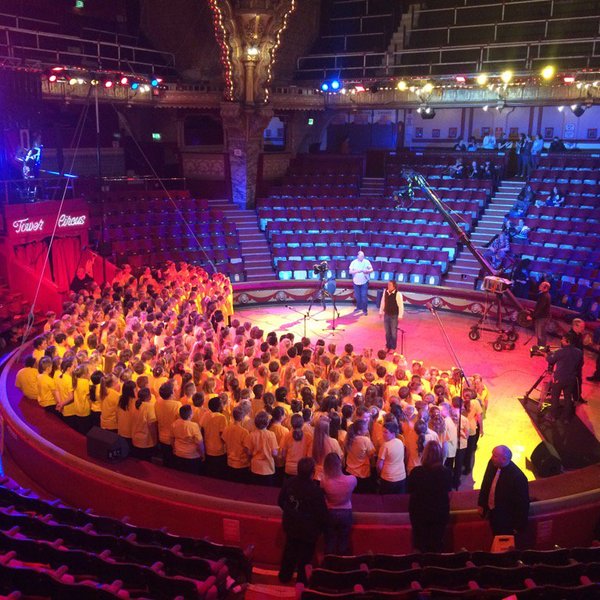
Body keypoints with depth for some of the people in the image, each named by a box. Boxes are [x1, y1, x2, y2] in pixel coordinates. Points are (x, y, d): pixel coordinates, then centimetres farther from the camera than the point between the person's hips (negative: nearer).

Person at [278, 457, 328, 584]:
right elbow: (322, 514, -22)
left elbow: (280, 502, 0)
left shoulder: (289, 483, -16)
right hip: (308, 530, -5)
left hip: (290, 526, 5)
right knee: (305, 556, 17)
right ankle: (302, 581, 34)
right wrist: (322, 527, -1)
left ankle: (284, 576, 43)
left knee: (289, 551, 26)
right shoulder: (316, 490, -31)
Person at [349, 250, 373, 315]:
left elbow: (371, 270, -1)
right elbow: (350, 271, -6)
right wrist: (357, 271, -22)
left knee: (364, 296, -6)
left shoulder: (367, 262, -4)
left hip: (364, 282, -2)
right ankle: (359, 307, 30)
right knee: (357, 296, 12)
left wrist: (367, 271, -22)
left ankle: (364, 309, 2)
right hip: (356, 282, 2)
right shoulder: (353, 262, -3)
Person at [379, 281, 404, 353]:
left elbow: (401, 305, -14)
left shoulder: (398, 294, -19)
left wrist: (400, 316, -12)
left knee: (393, 332, 7)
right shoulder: (385, 292, -5)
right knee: (387, 332, 16)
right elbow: (383, 302, 8)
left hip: (394, 316, -5)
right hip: (386, 315, 5)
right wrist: (381, 312, 12)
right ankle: (388, 346, 31)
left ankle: (393, 347, 22)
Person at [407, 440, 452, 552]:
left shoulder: (416, 472, -24)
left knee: (420, 543, 20)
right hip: (440, 512, 1)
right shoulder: (447, 472, -19)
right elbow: (448, 491, -2)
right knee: (437, 543, 19)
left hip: (419, 512, -1)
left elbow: (409, 490, -7)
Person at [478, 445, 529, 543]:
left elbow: (523, 504, -20)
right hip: (492, 512, 6)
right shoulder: (492, 464, -14)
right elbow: (485, 484, 4)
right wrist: (481, 504, 9)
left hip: (507, 518, -5)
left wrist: (519, 527, -12)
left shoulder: (518, 477, -31)